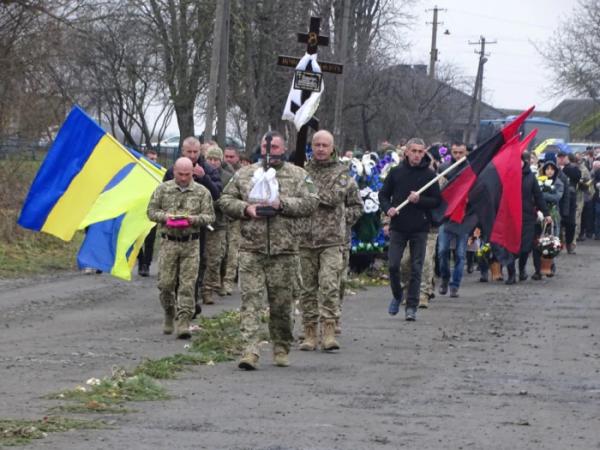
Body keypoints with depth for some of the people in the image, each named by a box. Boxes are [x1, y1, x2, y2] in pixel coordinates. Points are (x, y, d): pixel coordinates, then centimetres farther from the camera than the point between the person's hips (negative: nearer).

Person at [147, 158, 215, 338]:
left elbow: (209, 216, 5)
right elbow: (151, 211, 8)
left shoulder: (202, 192, 4)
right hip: (168, 242, 1)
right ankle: (169, 315, 23)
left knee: (187, 285, -6)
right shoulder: (163, 189, 5)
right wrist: (165, 217, -12)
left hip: (190, 244, -1)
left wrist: (195, 219, -15)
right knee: (166, 283, 0)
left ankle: (184, 322, -6)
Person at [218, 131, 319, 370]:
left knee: (282, 302, 6)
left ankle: (281, 349, 22)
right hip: (251, 249, 1)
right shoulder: (244, 174, 12)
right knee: (250, 298, -10)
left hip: (284, 250, -1)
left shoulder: (298, 175, 7)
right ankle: (250, 350, -16)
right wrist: (245, 209, -6)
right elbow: (225, 200, 13)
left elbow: (310, 202, -2)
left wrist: (282, 204, -14)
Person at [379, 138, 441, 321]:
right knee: (393, 265, -3)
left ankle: (411, 306, 5)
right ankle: (397, 296, 22)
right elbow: (383, 194, 11)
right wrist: (388, 208, -9)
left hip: (419, 229, -1)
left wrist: (419, 200, -17)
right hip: (398, 227, 1)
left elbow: (437, 201, 0)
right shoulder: (396, 172, 4)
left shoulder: (429, 175, 0)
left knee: (416, 269, -1)